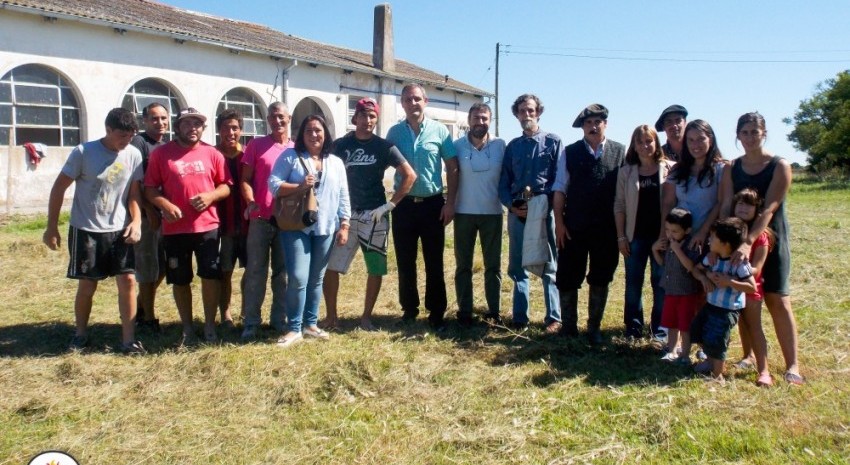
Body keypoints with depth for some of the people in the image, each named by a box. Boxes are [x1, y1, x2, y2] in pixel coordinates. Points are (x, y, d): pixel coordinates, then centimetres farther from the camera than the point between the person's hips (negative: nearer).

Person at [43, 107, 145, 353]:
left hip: (119, 230, 3)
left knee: (127, 280, -4)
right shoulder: (83, 152, -12)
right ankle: (81, 334, 28)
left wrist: (136, 221, -10)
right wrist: (51, 227, -3)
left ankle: (128, 339, 5)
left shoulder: (134, 155, -3)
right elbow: (59, 188, -4)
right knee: (87, 285, 6)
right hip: (85, 230, -2)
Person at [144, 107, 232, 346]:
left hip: (208, 226, 0)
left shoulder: (212, 154, 5)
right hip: (175, 228, 0)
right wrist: (165, 205, -16)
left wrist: (210, 196, -12)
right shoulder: (161, 153, 1)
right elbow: (149, 188, 2)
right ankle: (187, 329, 23)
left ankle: (210, 326, 18)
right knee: (180, 280, 9)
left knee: (211, 276, 2)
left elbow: (226, 185, 8)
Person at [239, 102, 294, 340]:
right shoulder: (256, 145, 3)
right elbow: (245, 179, 1)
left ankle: (279, 318, 20)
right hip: (260, 218, -2)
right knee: (255, 271, 3)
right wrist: (250, 202, -16)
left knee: (282, 271, 10)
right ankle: (251, 322, 11)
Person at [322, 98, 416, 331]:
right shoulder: (340, 145, 5)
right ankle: (331, 316, 14)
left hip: (374, 216, -1)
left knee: (376, 269, 5)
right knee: (330, 266, -1)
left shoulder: (384, 147, -1)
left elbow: (410, 176, -5)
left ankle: (366, 316, 20)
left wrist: (389, 205, -9)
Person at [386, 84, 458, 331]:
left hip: (433, 203, -2)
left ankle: (436, 314, 14)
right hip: (404, 204, 2)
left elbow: (452, 167, 1)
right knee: (405, 262, 8)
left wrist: (450, 202, -5)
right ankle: (409, 309, 22)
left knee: (434, 263, 4)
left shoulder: (439, 130, -2)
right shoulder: (394, 132, 4)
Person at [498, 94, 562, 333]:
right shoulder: (512, 146, 14)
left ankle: (554, 318, 9)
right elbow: (504, 182, 10)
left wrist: (542, 202, -15)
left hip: (545, 211, -3)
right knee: (517, 267, 7)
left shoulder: (553, 142, 4)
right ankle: (519, 317, 15)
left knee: (549, 267, 2)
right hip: (517, 213, 4)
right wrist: (512, 206, -7)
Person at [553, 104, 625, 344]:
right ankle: (569, 327, 19)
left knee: (600, 279, 10)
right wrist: (559, 222, -4)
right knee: (567, 278, 4)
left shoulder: (620, 152, 2)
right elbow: (560, 189, 2)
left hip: (607, 229, 0)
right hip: (574, 227, 0)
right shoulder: (570, 152, 3)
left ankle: (594, 328, 24)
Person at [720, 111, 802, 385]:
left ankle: (792, 365, -1)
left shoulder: (779, 167, -8)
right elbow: (726, 206, -5)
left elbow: (769, 209, -18)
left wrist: (749, 242, -29)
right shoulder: (732, 169, 5)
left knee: (778, 301, -5)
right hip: (740, 240, 4)